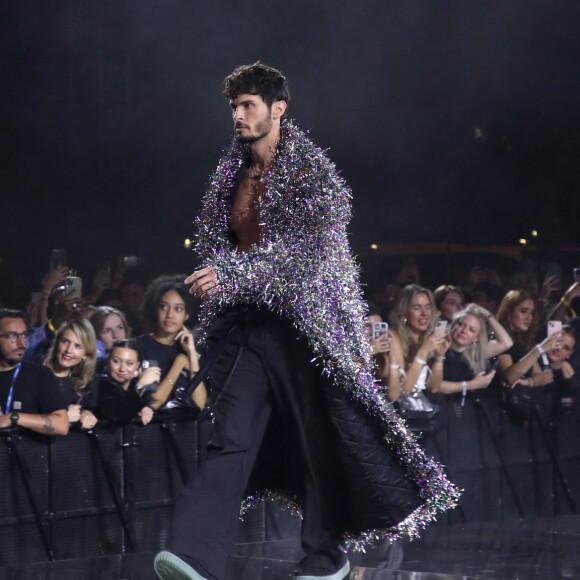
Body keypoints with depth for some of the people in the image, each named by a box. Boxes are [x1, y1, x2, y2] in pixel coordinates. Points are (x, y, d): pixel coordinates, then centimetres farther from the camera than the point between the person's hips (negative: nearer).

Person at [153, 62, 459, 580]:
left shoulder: (313, 175, -7)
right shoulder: (234, 177, 14)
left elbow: (311, 252, -18)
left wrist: (231, 275, -23)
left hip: (305, 325, -5)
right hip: (249, 328, 5)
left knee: (320, 443, 3)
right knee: (231, 441, -10)